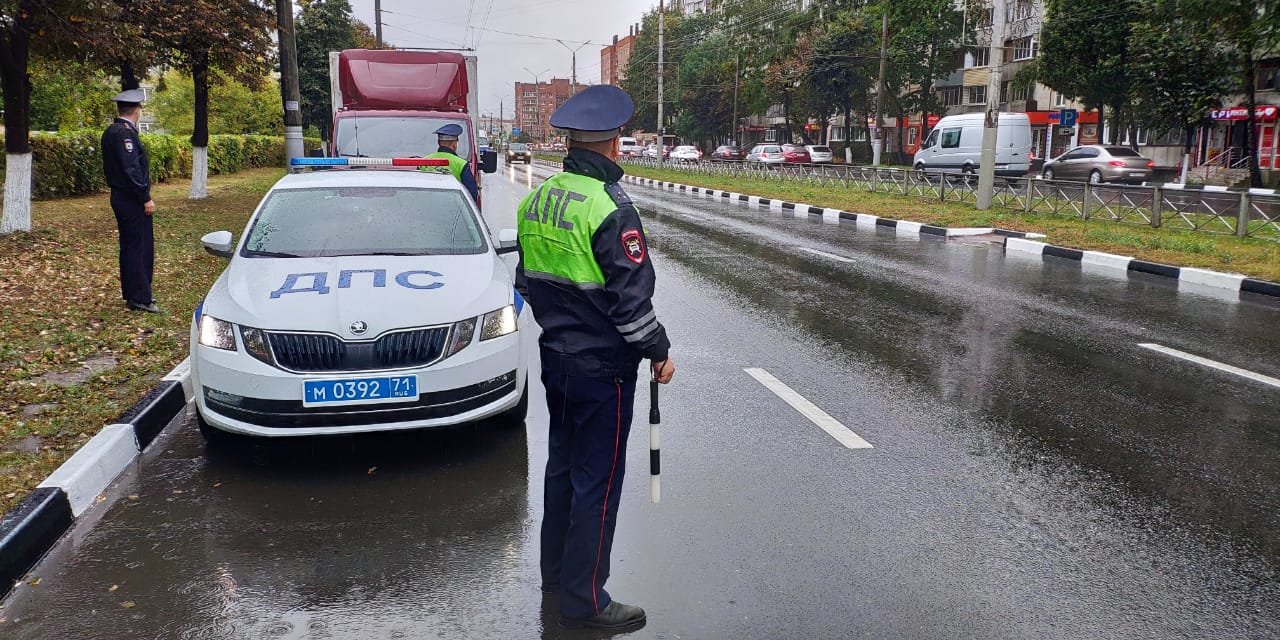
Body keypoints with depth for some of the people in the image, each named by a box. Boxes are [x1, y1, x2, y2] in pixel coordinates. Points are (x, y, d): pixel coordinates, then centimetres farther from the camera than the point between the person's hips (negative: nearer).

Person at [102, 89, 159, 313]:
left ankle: (131, 294, 24)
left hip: (120, 197, 10)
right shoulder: (126, 133, -17)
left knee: (128, 247, 16)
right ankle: (140, 298, -3)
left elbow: (109, 167, 19)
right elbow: (132, 169, -22)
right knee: (140, 248, -6)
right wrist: (146, 198, -19)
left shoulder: (110, 132, 14)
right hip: (132, 200, -10)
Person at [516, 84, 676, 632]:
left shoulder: (537, 200, 4)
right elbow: (630, 295, -21)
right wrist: (657, 351, -9)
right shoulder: (609, 207, -21)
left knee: (562, 465, 21)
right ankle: (583, 601, 13)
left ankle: (556, 572, 36)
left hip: (555, 356, 8)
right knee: (597, 482, 2)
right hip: (602, 366, -8)